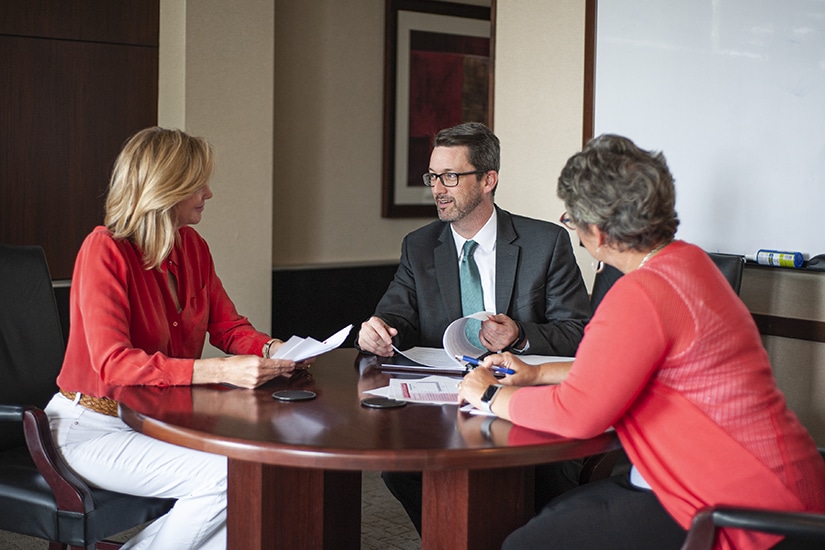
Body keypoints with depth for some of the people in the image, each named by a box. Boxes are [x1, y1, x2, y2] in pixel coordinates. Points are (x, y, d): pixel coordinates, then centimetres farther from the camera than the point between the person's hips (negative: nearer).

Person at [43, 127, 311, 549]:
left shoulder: (193, 247, 4)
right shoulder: (105, 250, -18)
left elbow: (227, 325, 10)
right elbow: (113, 363, -28)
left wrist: (271, 349, -14)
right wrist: (220, 371, -37)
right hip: (94, 426, -7)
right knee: (221, 477, -27)